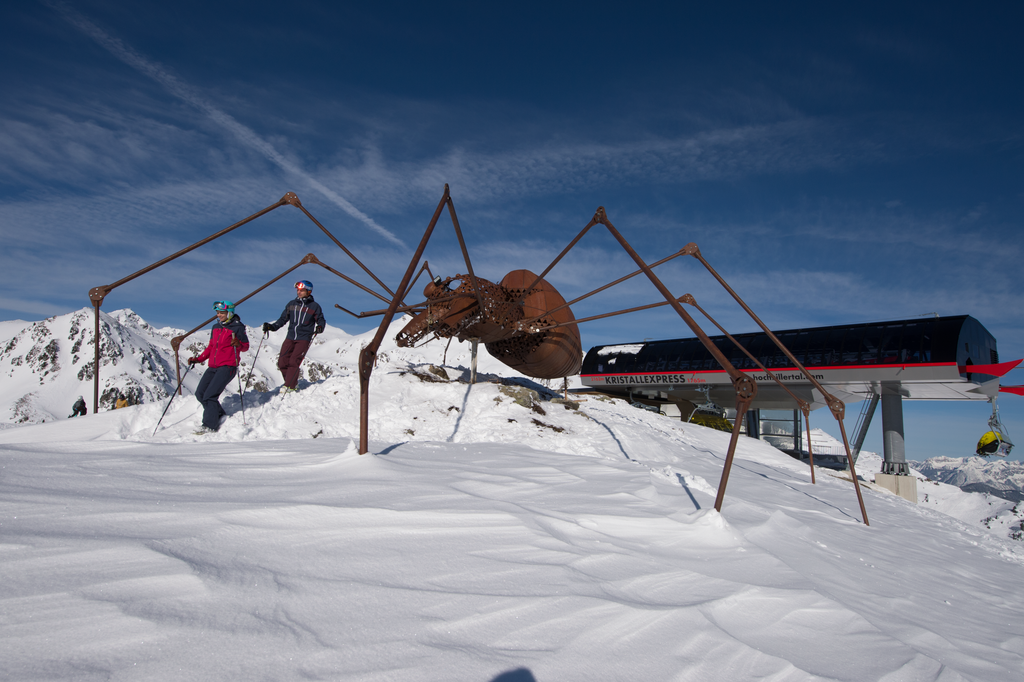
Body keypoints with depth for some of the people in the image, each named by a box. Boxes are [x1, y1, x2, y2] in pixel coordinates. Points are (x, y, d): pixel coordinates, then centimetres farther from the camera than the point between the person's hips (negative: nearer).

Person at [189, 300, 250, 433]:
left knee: (209, 395, -15)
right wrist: (198, 359, 16)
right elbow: (210, 347, 24)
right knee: (200, 393, 1)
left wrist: (238, 343, -24)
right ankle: (220, 416, 17)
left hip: (227, 367, -8)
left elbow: (246, 346, -3)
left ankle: (210, 425, -8)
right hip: (213, 367, 8)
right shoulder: (216, 327, 17)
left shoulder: (237, 327, -3)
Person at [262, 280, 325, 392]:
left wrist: (320, 327, -15)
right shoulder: (291, 305, 14)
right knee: (282, 362, -5)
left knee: (293, 362, -17)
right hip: (290, 338, 5)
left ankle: (290, 386, -12)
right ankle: (293, 382, 11)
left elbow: (321, 321, 7)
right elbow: (283, 319, 20)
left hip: (304, 339, -4)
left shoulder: (314, 306, 3)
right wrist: (271, 326, 6)